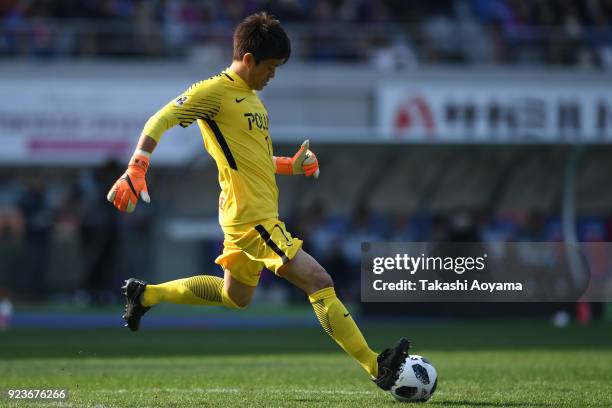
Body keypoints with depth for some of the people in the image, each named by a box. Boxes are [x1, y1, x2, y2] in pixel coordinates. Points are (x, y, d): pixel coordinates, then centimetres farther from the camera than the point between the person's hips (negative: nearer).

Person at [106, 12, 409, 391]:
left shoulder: (251, 98, 18)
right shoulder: (214, 91, -10)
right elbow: (160, 121, -15)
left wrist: (291, 166, 15)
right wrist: (137, 169, -28)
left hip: (258, 214, 10)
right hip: (252, 217, -10)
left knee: (234, 297, 26)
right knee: (320, 282, -14)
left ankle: (146, 294, 35)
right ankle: (377, 366, -14)